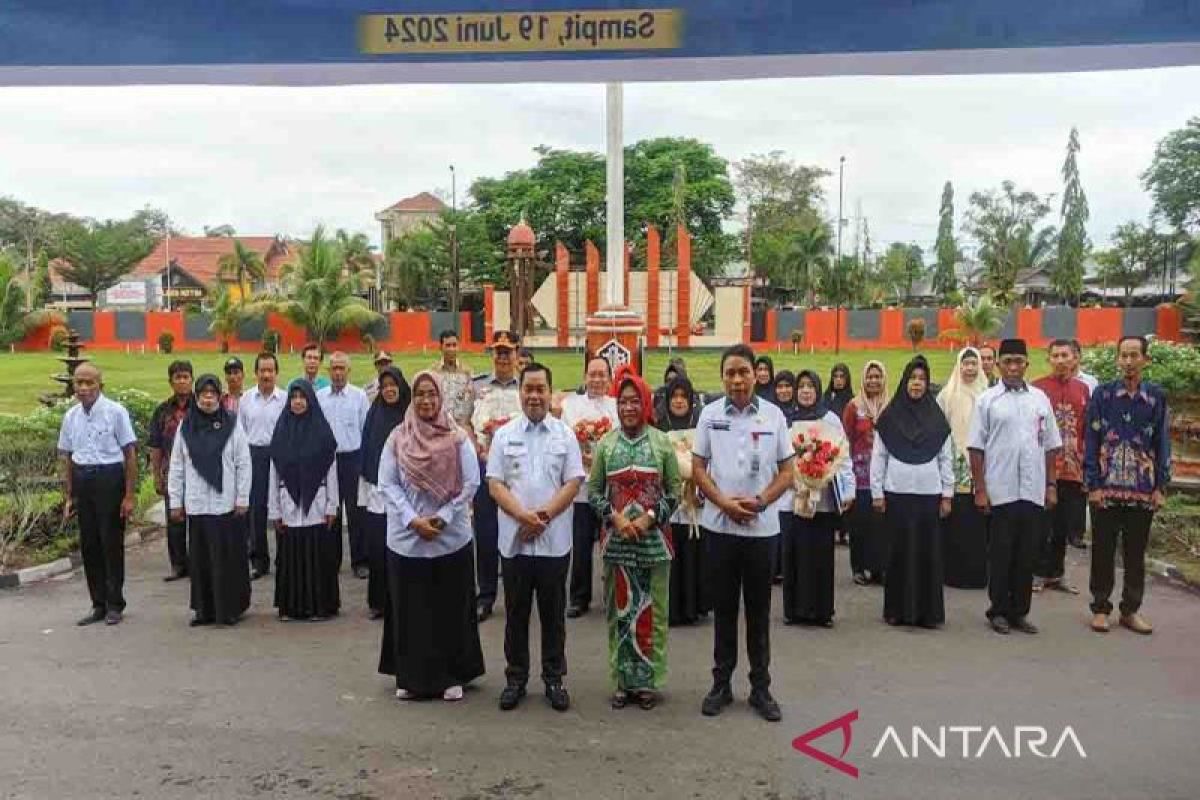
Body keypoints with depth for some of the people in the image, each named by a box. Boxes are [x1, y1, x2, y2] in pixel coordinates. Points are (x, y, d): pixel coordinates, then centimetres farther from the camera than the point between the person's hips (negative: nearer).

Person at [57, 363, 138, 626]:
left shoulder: (115, 411, -10)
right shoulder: (71, 416, 6)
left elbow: (130, 454, -8)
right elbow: (66, 457, 15)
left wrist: (129, 496, -9)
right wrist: (68, 496, 14)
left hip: (109, 479, -5)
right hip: (82, 481, 5)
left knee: (112, 543, 3)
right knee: (89, 545, 11)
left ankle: (114, 605, 17)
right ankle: (98, 604, 23)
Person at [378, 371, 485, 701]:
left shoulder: (458, 439, -2)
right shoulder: (397, 438, 1)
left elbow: (470, 483, -5)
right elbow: (387, 484, -2)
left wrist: (442, 518, -13)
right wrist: (413, 520, -13)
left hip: (450, 538, -1)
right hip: (406, 538, 1)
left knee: (451, 608, 6)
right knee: (409, 609, 8)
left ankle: (452, 676, 19)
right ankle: (411, 677, 21)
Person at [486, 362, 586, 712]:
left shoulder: (565, 435, 3)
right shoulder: (504, 435, 3)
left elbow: (573, 483, -2)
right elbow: (495, 484, -1)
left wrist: (545, 514, -14)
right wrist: (522, 515, -16)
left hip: (554, 540, 0)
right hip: (514, 539, 0)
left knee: (553, 614, 9)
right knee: (516, 614, 10)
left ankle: (554, 679, 22)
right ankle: (515, 678, 23)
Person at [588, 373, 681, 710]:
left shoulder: (662, 443, -1)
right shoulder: (605, 444, 3)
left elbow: (674, 491, 0)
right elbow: (593, 490, 4)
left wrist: (650, 518, -13)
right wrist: (616, 518, -11)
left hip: (654, 539, -1)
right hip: (616, 540, 1)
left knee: (652, 610, 5)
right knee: (620, 609, 8)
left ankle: (648, 680, 17)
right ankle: (623, 680, 19)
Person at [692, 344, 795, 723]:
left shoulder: (774, 415, -2)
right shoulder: (710, 414, -1)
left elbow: (787, 471, 2)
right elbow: (697, 469, 2)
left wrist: (760, 502, -13)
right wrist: (724, 503, -11)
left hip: (761, 526, 0)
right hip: (720, 525, 0)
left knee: (759, 609, 8)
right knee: (723, 607, 10)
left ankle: (760, 687, 20)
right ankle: (721, 683, 22)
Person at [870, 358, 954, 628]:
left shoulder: (937, 418, 6)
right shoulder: (889, 417, 2)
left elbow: (947, 459, 7)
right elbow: (878, 457, 2)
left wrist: (947, 494, 2)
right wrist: (877, 493, -2)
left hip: (929, 494, 1)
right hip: (897, 494, -1)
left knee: (928, 552, 4)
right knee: (899, 551, 3)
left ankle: (928, 611, 12)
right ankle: (897, 609, 12)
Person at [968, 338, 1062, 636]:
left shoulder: (1040, 398, 9)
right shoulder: (987, 400, -1)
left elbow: (1050, 446, 12)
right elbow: (975, 447, -2)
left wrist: (1051, 484, 8)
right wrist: (980, 489, -7)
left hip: (1033, 490, 3)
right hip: (1000, 491, -3)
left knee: (1027, 554, 9)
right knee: (1000, 553, 4)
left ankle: (1019, 611, 20)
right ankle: (999, 611, 16)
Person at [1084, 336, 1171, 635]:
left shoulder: (1157, 397, 4)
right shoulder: (1102, 394, -1)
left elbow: (1162, 444, 6)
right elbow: (1091, 442, -2)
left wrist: (1161, 487, 0)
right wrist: (1093, 485, -7)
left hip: (1143, 489, 1)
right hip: (1107, 487, -1)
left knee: (1136, 552, 10)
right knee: (1103, 551, 6)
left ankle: (1131, 610, 23)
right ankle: (1101, 608, 18)